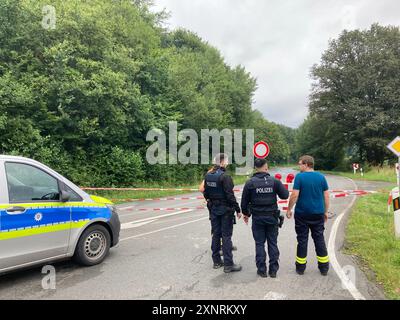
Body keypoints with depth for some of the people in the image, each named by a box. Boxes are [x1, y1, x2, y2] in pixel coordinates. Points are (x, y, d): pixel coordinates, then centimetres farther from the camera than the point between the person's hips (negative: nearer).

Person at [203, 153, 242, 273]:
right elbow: (230, 195, -19)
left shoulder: (208, 176, 4)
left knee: (216, 234, 14)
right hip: (225, 209, -7)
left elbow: (206, 193, 11)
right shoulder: (224, 176, -18)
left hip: (213, 209, 7)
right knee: (226, 236, 0)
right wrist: (237, 209, -13)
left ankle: (216, 261, 24)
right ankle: (228, 264, 5)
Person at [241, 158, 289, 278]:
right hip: (272, 217, 1)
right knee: (273, 243, 11)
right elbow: (285, 195, -1)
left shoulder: (250, 183, -7)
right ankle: (273, 270, 17)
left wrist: (245, 213, 15)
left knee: (260, 243, 9)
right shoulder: (274, 181, -7)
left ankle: (262, 270, 13)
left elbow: (244, 201, -1)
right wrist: (280, 185, 16)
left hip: (257, 218, -1)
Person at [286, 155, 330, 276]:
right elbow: (326, 196, 4)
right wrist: (326, 212, 13)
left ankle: (300, 267, 17)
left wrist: (289, 209, -3)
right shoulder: (321, 177, 2)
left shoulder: (299, 177, -10)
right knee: (319, 239, 12)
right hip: (318, 214, 3)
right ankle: (324, 268, 18)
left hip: (302, 214, -3)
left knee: (302, 240, 7)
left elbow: (294, 195, -14)